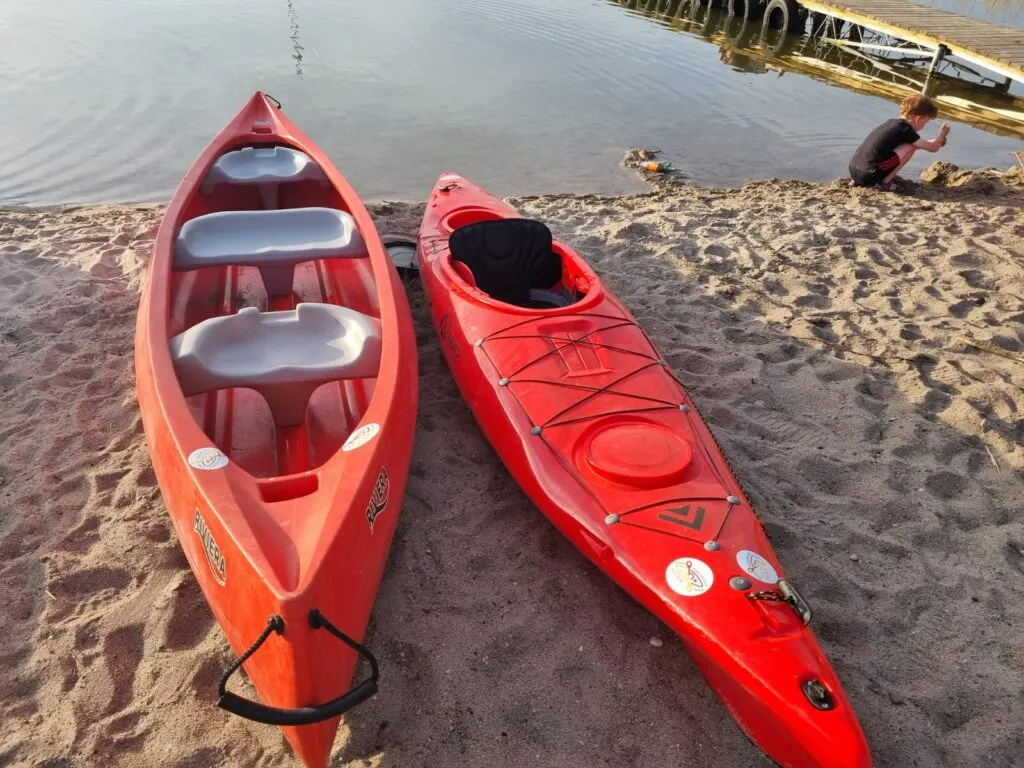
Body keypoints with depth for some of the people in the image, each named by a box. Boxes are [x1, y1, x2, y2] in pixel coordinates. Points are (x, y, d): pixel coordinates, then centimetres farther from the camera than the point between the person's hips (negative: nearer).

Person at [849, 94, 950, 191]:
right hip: (868, 175, -8)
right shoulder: (906, 130, -3)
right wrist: (941, 135, 26)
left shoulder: (891, 123, 20)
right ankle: (885, 181, 1)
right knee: (910, 146, 0)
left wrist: (937, 142, 41)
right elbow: (933, 148, 7)